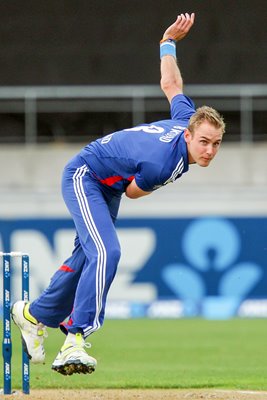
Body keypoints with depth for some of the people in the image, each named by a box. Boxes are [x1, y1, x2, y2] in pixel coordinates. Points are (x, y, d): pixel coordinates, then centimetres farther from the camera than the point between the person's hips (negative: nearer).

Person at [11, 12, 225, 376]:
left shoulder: (186, 117, -16)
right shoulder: (161, 165, -37)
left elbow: (170, 83, 2)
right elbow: (133, 192, -15)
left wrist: (169, 42, 18)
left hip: (107, 187, 10)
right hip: (84, 177, -10)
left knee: (87, 257, 19)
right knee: (106, 252, -28)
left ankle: (34, 314, 40)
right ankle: (75, 342, -36)